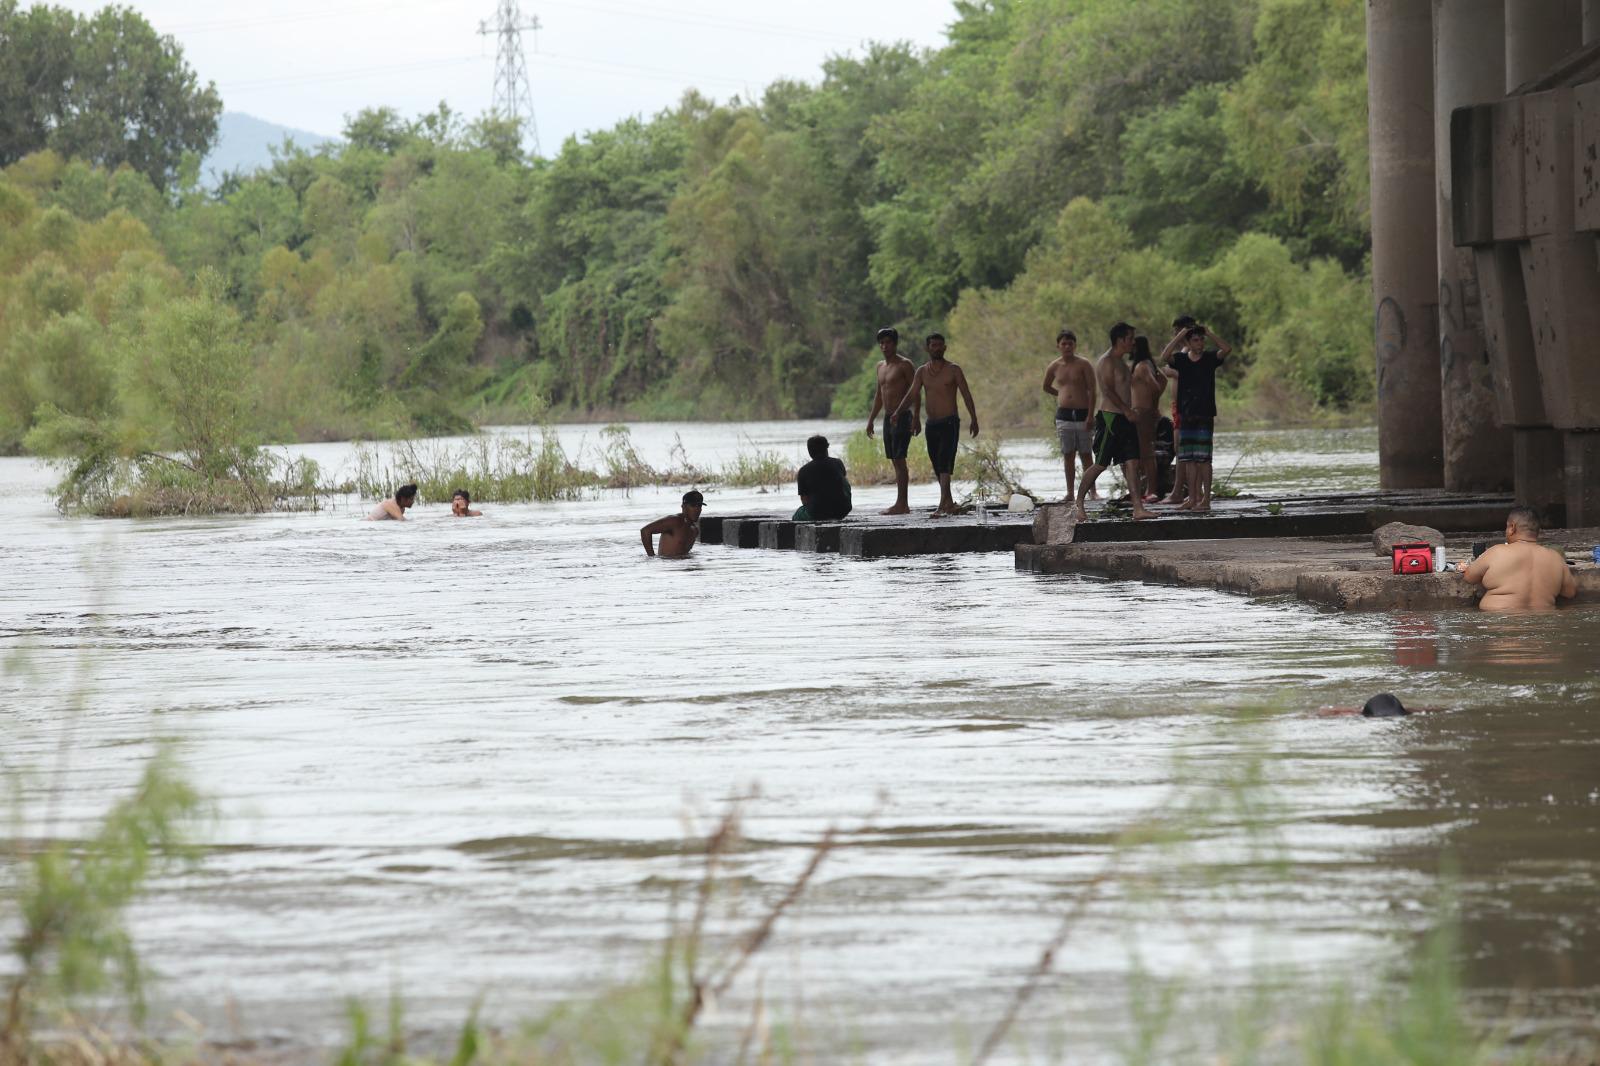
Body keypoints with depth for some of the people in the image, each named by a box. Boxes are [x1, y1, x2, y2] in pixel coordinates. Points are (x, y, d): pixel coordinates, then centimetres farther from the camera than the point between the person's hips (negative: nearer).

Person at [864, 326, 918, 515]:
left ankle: (901, 504, -13)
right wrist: (871, 419, 22)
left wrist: (916, 419, -18)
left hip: (902, 418, -8)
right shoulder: (881, 366, 17)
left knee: (899, 460, -12)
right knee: (895, 461, 7)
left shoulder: (905, 365, -8)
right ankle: (903, 505, 10)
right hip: (888, 419, 8)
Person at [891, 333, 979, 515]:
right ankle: (949, 503, 22)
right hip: (931, 425, 5)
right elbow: (912, 394, 2)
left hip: (949, 423, -5)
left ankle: (942, 505, -26)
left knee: (944, 465, -17)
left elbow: (966, 395, -2)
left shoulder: (953, 370, -2)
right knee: (938, 467, 10)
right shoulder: (922, 372, 9)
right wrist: (898, 411, -15)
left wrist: (973, 420, -9)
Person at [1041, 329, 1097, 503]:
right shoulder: (1054, 367, 7)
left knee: (1085, 454, 0)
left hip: (1082, 414, -3)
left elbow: (1092, 390, -8)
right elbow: (1046, 388, 25)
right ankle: (1070, 492, 5)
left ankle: (1092, 490, 5)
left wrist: (1090, 416, -14)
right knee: (1068, 454, 3)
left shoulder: (1083, 364, -4)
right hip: (1064, 415, 3)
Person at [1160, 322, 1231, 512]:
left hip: (1204, 415, -4)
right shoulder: (1181, 359, 6)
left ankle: (1205, 498, -1)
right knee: (1188, 459, 7)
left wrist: (1208, 332, -12)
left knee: (1203, 458, -5)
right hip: (1186, 415, 4)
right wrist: (1181, 335, -11)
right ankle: (1192, 498, 13)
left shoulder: (1209, 358, -1)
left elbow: (1226, 349, -18)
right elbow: (1165, 356, -13)